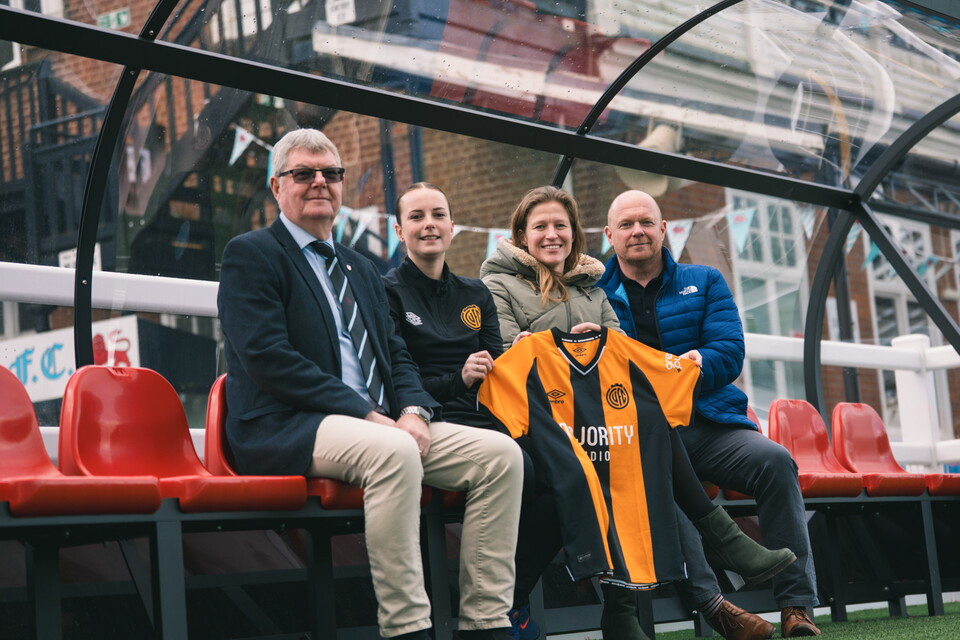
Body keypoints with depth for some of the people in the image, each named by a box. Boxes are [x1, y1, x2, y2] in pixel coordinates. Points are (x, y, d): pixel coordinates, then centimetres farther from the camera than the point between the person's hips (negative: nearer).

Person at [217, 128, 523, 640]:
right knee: (392, 452, -38)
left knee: (500, 453, -11)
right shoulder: (251, 254, 2)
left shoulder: (362, 269, 27)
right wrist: (368, 416, -17)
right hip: (284, 427, -8)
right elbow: (267, 357, -11)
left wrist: (413, 411, -4)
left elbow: (396, 356, 20)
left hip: (379, 424, 8)